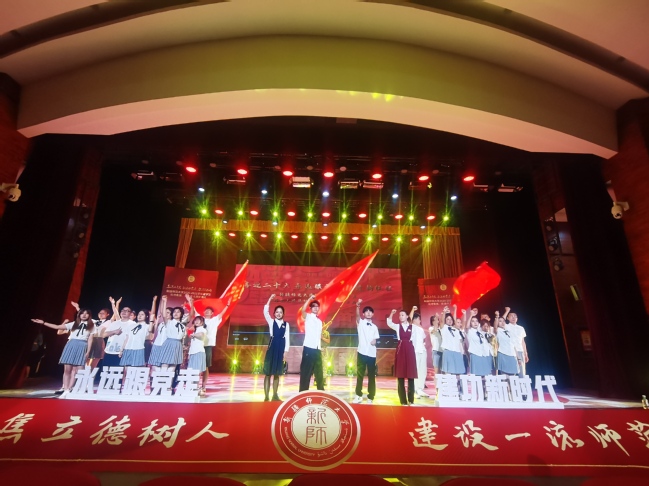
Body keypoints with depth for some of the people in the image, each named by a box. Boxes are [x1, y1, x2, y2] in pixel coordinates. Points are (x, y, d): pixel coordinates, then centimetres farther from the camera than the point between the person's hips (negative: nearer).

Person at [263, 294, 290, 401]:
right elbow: (265, 312, -12)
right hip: (272, 347, -2)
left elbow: (287, 338, 6)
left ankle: (275, 395, 18)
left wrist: (286, 351, 0)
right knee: (268, 373, -1)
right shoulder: (271, 321, 3)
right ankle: (266, 396, 4)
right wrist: (270, 299, -17)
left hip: (281, 348, 2)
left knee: (277, 373, 10)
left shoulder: (286, 324, 7)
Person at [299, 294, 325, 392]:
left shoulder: (319, 321, 20)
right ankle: (303, 393, 3)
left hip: (318, 349, 6)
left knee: (319, 372, 12)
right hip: (309, 348, -6)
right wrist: (310, 298, -16)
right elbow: (303, 310, -20)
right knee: (306, 372, -3)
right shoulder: (307, 317, 1)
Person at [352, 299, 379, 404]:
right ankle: (358, 395, 13)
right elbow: (357, 315, -19)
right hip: (362, 352, -3)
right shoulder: (360, 323, 2)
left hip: (372, 354, 3)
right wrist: (358, 305, -38)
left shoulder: (375, 327, 14)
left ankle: (370, 397, 15)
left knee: (371, 376, 6)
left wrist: (374, 341, -10)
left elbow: (375, 339, 15)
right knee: (359, 375, 3)